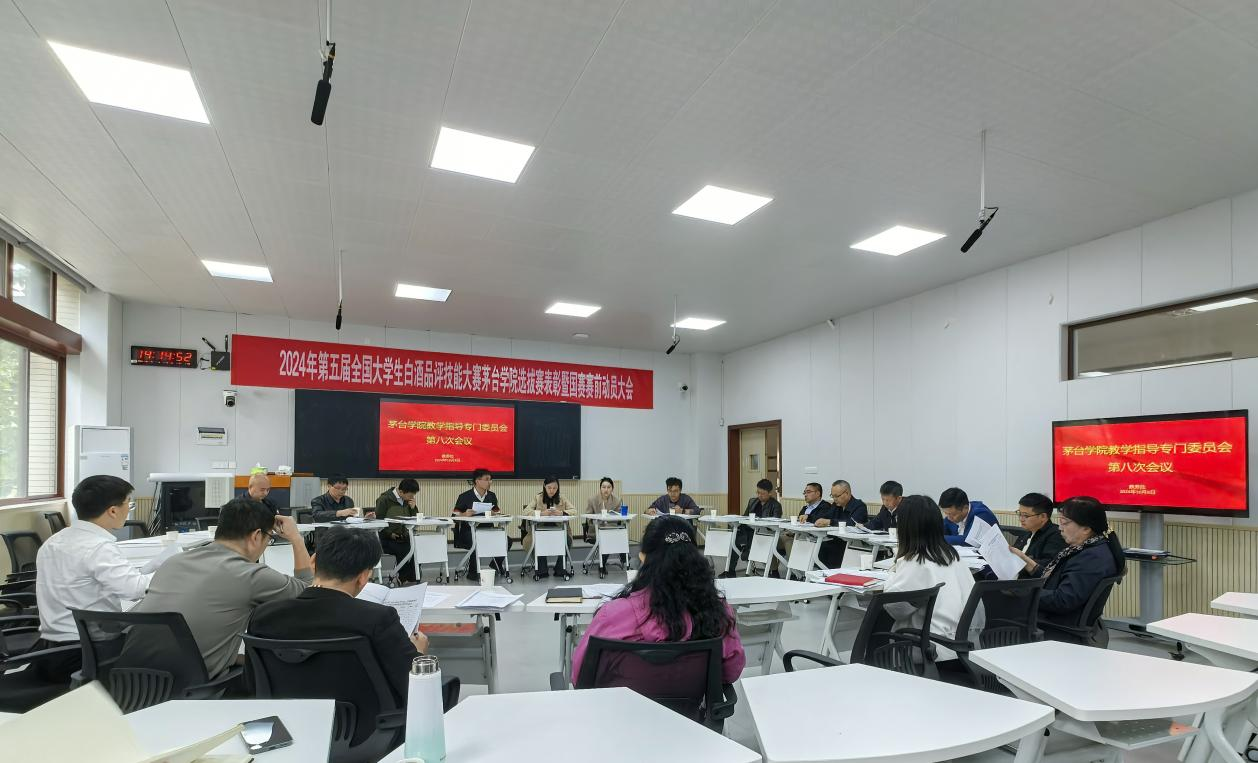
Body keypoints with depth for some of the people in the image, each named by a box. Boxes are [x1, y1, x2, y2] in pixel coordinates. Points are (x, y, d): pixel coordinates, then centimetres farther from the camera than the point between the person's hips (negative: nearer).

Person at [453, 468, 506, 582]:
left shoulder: (492, 496, 15)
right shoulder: (465, 496, 0)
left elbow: (498, 513, 11)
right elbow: (455, 515, -3)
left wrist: (493, 513, -12)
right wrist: (465, 514, -24)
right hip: (468, 530, -4)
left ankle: (496, 564, 8)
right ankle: (472, 572, -12)